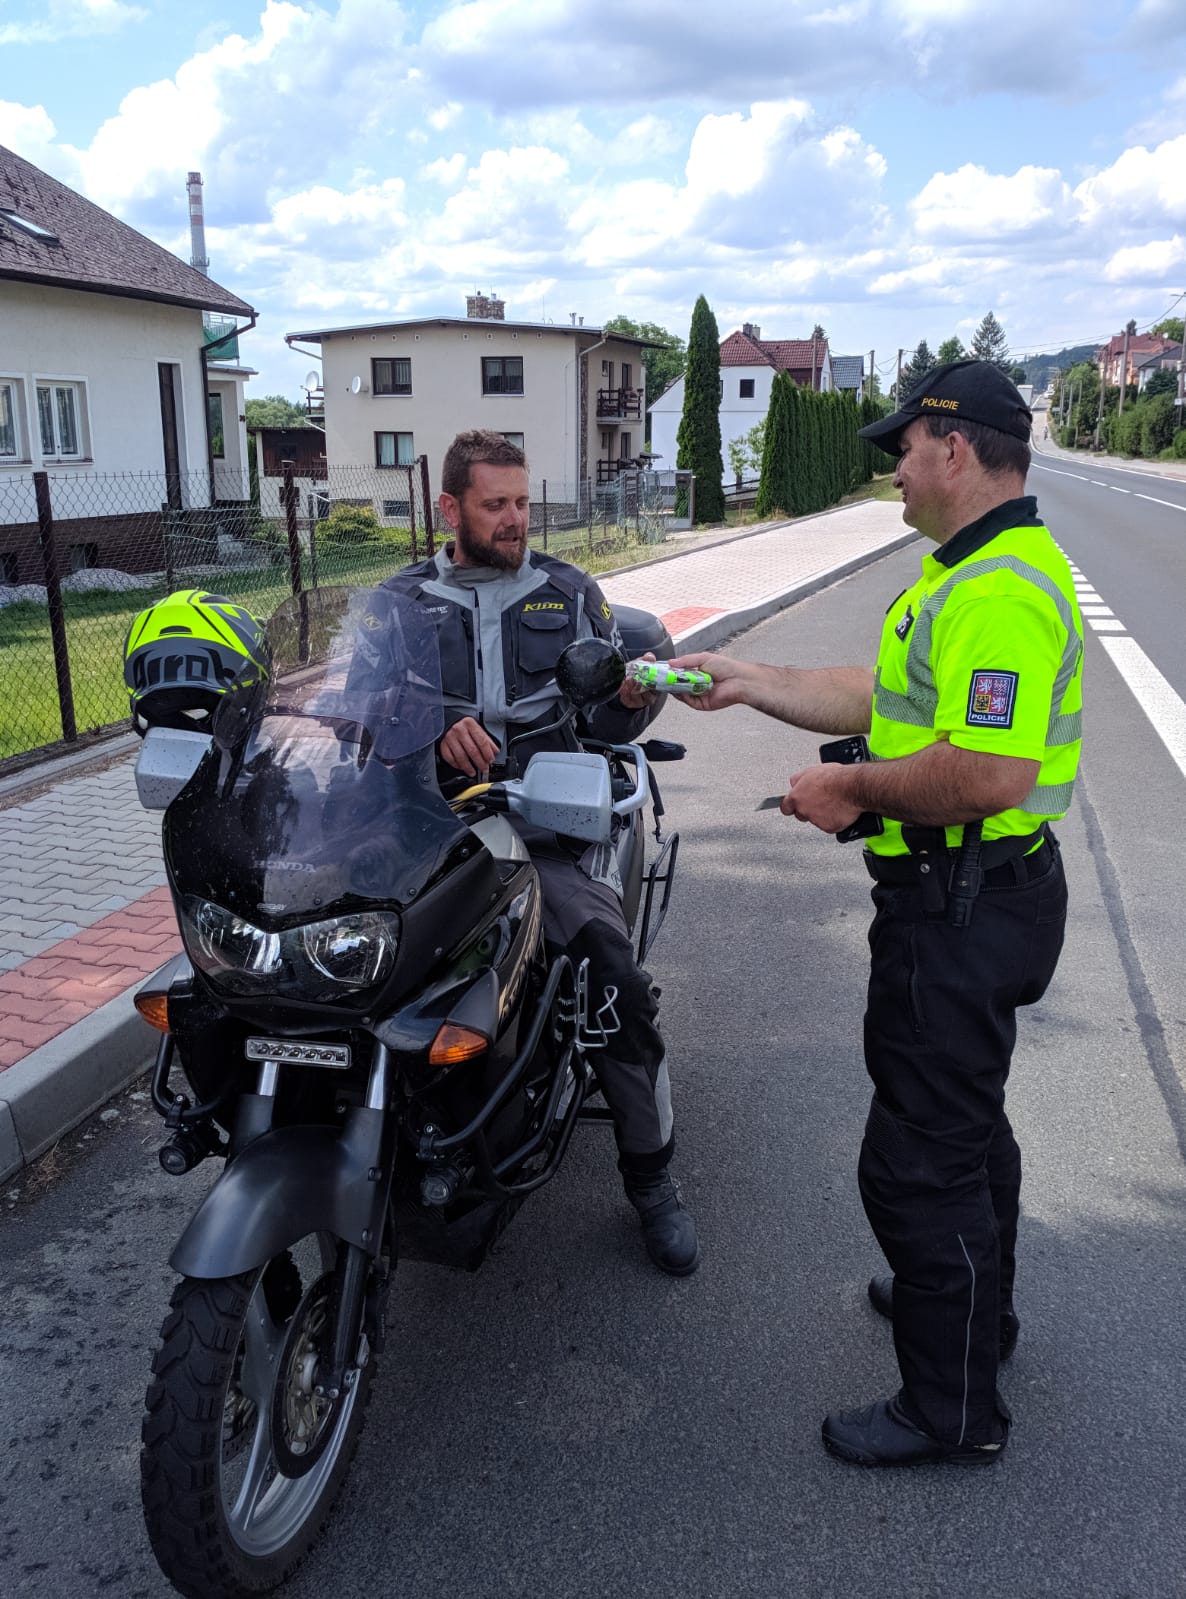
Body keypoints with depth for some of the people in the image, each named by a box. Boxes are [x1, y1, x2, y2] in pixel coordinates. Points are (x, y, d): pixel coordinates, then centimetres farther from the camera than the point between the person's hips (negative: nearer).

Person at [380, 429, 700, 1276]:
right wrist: (432, 729, -18)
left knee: (614, 975, -22)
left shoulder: (569, 591, 17)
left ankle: (652, 1175, -1)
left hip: (551, 821, 0)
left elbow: (610, 720, 15)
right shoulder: (405, 599, 15)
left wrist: (631, 694, -9)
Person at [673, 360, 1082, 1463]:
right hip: (967, 898, 11)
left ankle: (953, 1410, 19)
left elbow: (988, 774, -33)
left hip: (961, 907, -11)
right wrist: (749, 682, 15)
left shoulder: (1001, 592, -24)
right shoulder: (972, 569, 13)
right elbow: (889, 696, 17)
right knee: (965, 1119, 26)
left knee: (920, 1161, 0)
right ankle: (970, 1301, 49)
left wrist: (856, 789, -19)